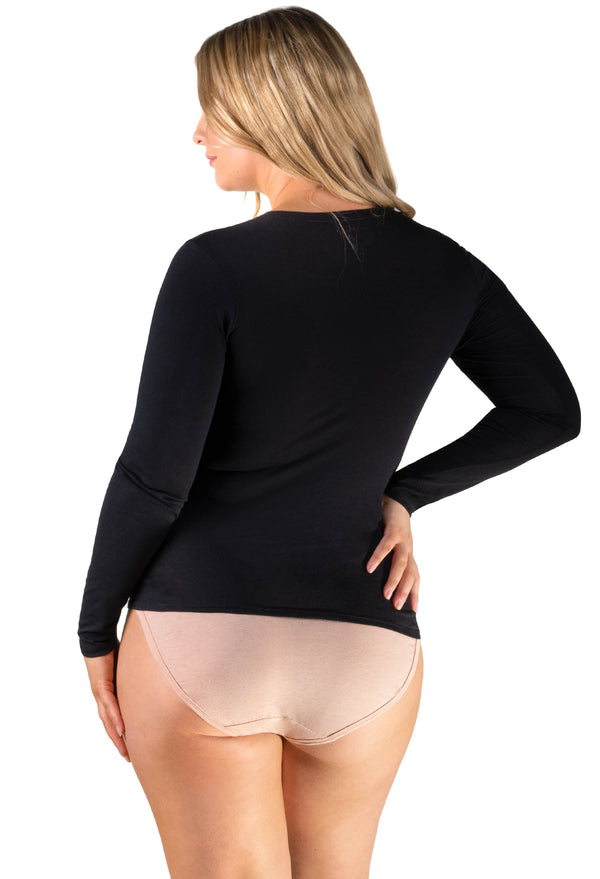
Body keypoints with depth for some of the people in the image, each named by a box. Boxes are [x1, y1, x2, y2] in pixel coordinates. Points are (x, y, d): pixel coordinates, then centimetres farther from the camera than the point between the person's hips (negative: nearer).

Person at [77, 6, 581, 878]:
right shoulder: (439, 267, 2)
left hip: (200, 638, -4)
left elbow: (154, 477, -13)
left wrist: (96, 629, 0)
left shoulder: (216, 266, -12)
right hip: (365, 653, 4)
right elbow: (550, 410, 11)